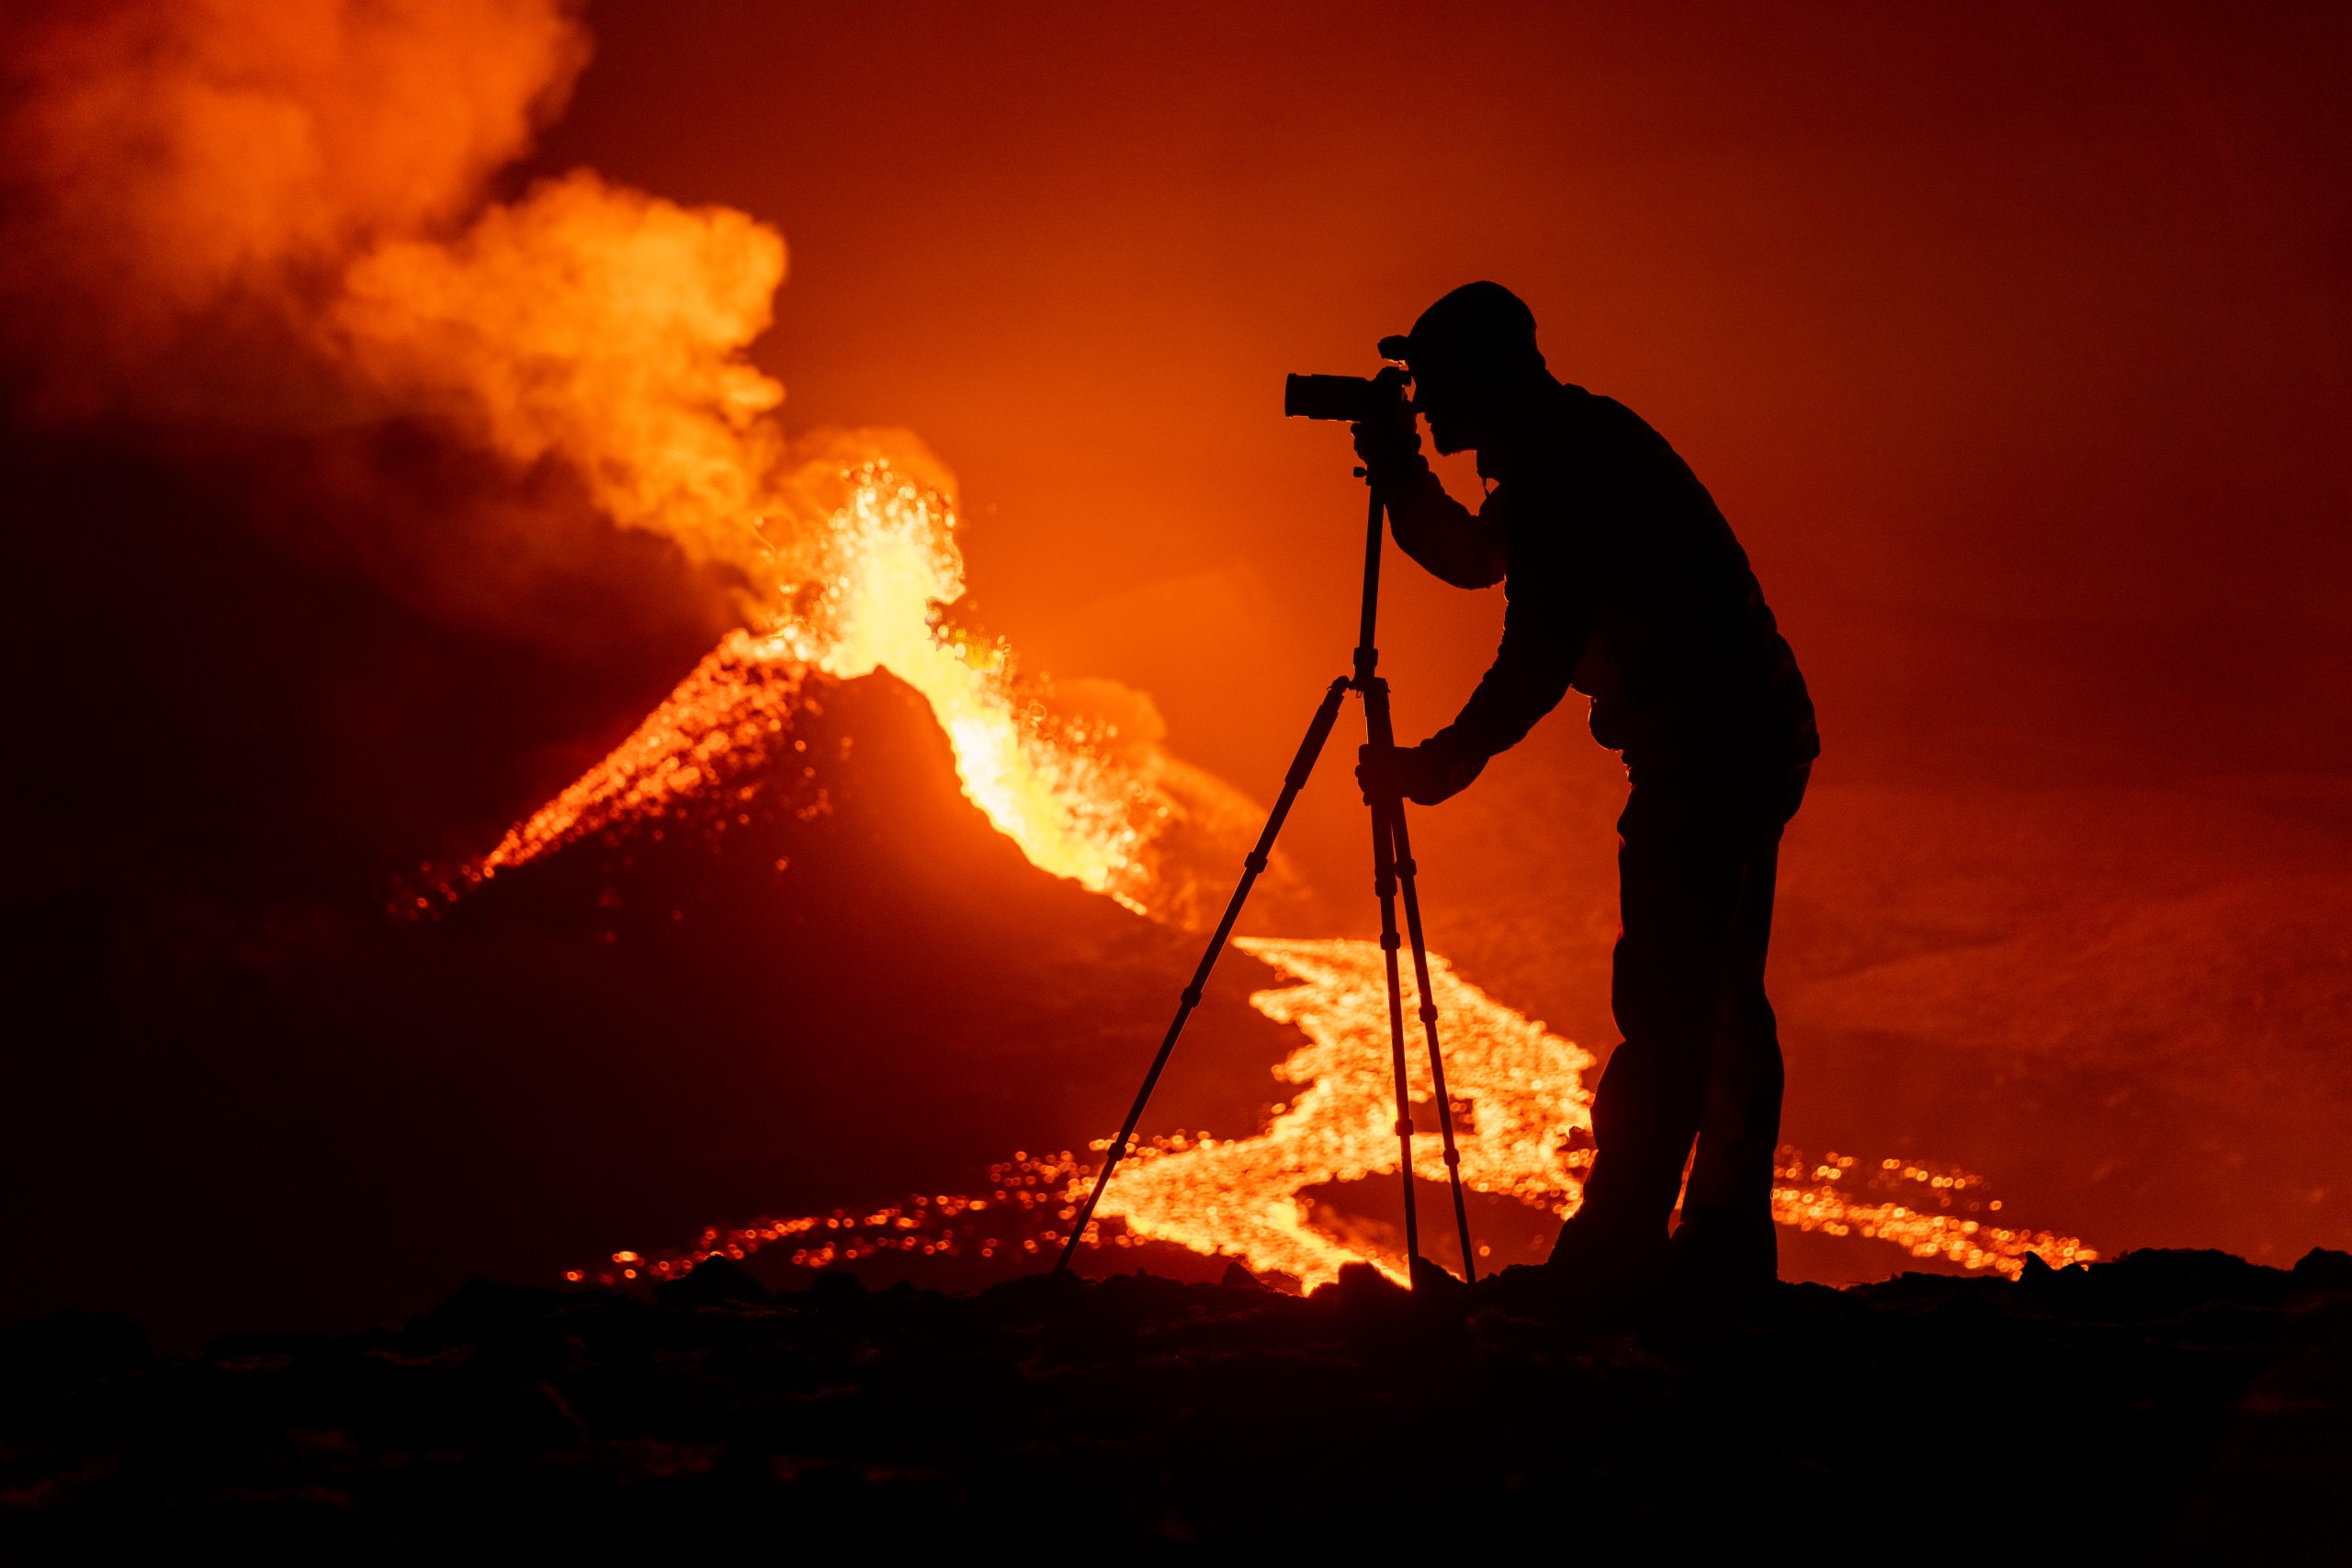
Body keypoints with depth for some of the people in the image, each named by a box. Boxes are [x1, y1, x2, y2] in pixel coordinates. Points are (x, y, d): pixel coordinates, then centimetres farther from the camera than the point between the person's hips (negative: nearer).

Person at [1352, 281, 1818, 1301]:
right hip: (1759, 745, 11)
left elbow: (1537, 660, -18)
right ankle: (1727, 1245, 18)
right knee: (1720, 999, 13)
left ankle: (1617, 1253, -12)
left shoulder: (1563, 464, -16)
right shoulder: (1578, 444, 15)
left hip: (1707, 749, -11)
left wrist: (1439, 767, -8)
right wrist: (1399, 473, 14)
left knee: (1662, 1006, -11)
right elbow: (1472, 557, 29)